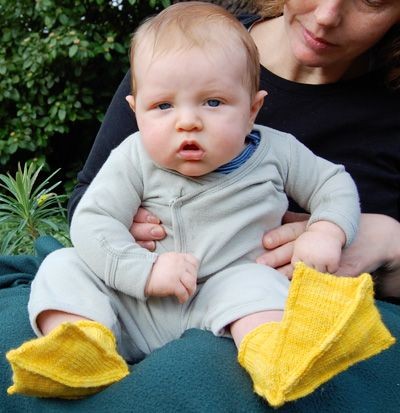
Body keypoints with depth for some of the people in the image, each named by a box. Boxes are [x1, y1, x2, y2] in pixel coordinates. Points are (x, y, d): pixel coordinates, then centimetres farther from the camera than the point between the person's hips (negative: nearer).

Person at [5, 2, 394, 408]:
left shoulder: (275, 151, -1)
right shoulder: (134, 160, -6)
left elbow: (334, 184, 11)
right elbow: (91, 222, -10)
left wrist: (327, 232, -10)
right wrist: (145, 268, -25)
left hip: (224, 293, -1)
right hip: (134, 307, 2)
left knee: (257, 283, -31)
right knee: (63, 266, -13)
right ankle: (79, 346, -36)